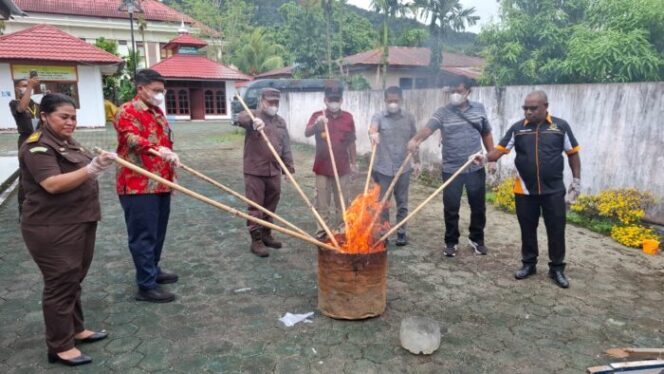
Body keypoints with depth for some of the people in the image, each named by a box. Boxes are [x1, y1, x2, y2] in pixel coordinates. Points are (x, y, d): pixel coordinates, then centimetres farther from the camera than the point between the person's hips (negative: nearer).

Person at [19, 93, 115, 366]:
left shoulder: (68, 142, 13)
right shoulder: (37, 147, -16)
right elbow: (53, 184, -29)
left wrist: (98, 164, 9)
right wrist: (91, 169, -35)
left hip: (79, 223, 9)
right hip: (53, 230, -9)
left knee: (74, 281, 19)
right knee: (60, 285, -1)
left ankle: (76, 330, 33)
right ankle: (60, 347, 12)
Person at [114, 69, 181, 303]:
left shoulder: (157, 112, 20)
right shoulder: (128, 111, -8)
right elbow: (133, 139, -26)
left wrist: (171, 175, 26)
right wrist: (159, 150, -43)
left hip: (160, 184, 9)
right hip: (138, 185, -9)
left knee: (158, 232, 17)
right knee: (143, 235, -5)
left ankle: (153, 270, 32)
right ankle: (146, 286, 1)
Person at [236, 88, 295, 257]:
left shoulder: (281, 121, 14)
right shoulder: (253, 116, -3)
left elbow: (286, 147, 16)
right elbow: (241, 117, -27)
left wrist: (289, 167, 10)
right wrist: (253, 120, -47)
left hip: (274, 171, 5)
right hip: (255, 170, -5)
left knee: (270, 205, 14)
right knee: (255, 206, -1)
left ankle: (266, 234, 29)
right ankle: (256, 240, 7)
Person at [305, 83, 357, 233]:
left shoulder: (348, 117, 3)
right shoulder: (317, 115, -1)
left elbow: (351, 142, 10)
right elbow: (307, 133, -18)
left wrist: (354, 163, 11)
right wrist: (316, 124, -37)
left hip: (342, 168, 1)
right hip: (322, 168, -1)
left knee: (343, 204, 9)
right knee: (322, 204, 5)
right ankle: (322, 232, 16)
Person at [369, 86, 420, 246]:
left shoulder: (409, 118, 4)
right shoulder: (379, 116, -5)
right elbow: (372, 127, -28)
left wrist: (417, 161, 11)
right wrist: (373, 133, -51)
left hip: (403, 168, 2)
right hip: (383, 168, -2)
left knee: (402, 203, 11)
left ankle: (401, 232, 24)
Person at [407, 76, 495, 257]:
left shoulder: (479, 109, 5)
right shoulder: (443, 112, -5)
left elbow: (486, 134, 13)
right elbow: (428, 128, -22)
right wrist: (416, 139, -43)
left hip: (476, 168, 2)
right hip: (451, 169, -2)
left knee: (478, 206, 11)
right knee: (451, 208, 4)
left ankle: (477, 239, 31)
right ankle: (451, 242, 21)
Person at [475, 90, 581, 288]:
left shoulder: (560, 126, -1)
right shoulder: (518, 128, 1)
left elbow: (573, 153, 6)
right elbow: (500, 150, -4)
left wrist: (576, 180, 4)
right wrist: (485, 158, -24)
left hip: (554, 190, -1)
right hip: (525, 191, 1)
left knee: (556, 230, 6)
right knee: (527, 230, 12)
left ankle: (557, 268, 21)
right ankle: (529, 263, 28)